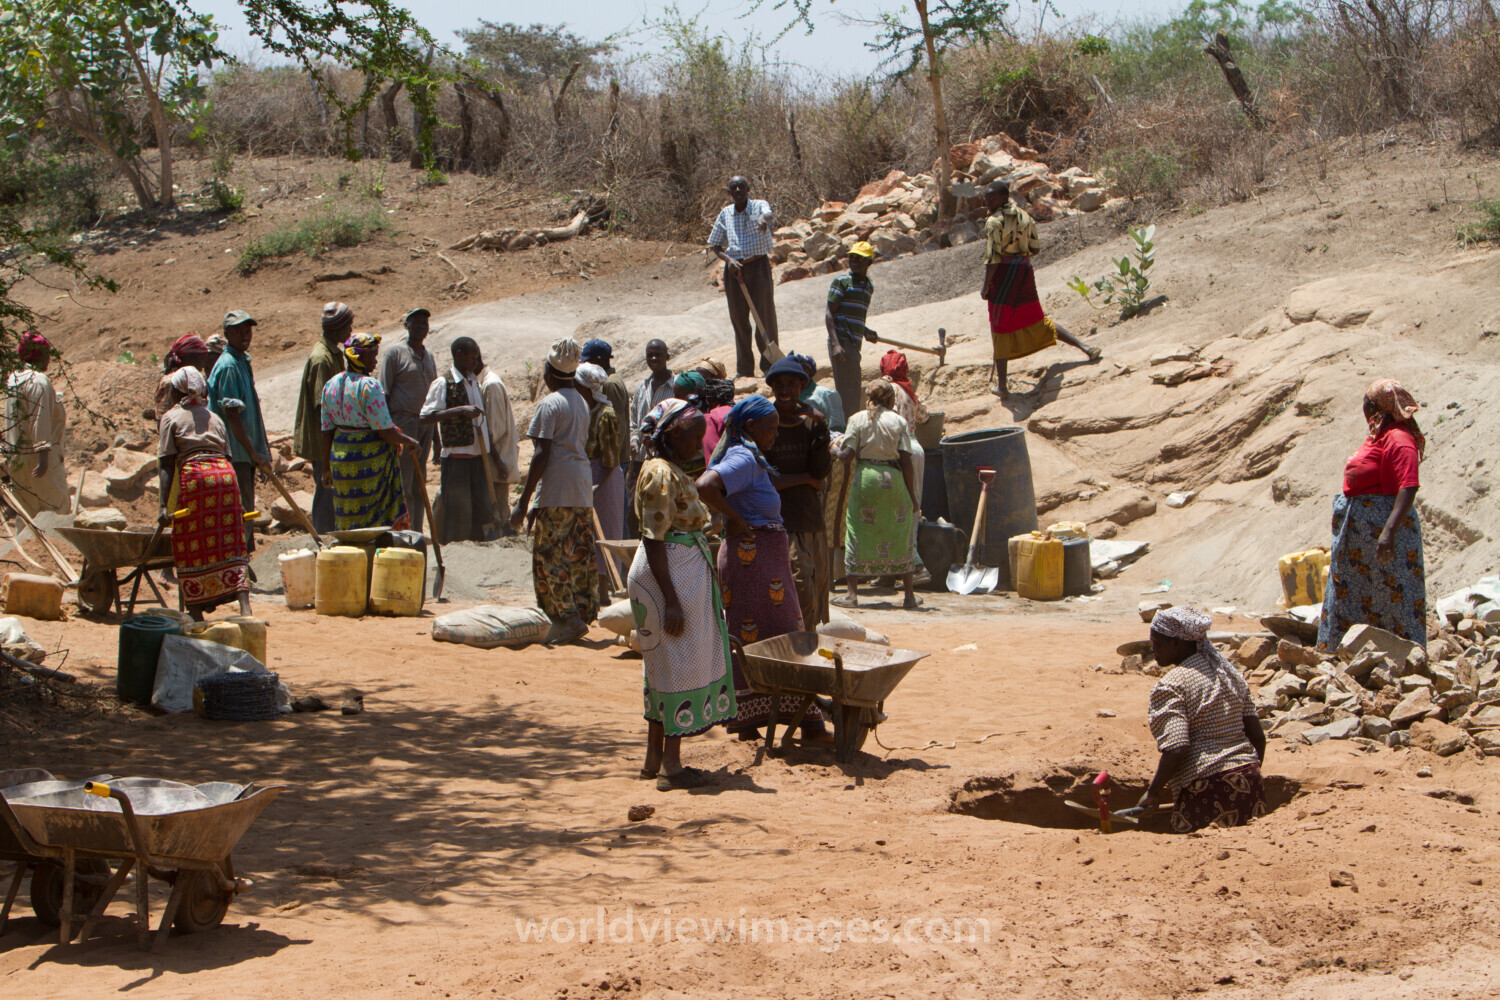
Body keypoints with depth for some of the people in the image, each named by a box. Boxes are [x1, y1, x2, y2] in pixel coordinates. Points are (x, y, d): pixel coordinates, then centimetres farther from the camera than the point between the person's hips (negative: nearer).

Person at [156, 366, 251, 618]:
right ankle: (244, 605, -9)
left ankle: (196, 614, 5)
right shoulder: (214, 418, 24)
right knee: (230, 544, 5)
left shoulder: (171, 418, 10)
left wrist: (164, 505, -4)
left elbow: (167, 465, 1)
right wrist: (237, 502, 26)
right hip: (225, 475, 4)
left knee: (191, 550, 5)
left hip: (193, 477, -4)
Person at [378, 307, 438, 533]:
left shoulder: (428, 356, 17)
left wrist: (435, 435, 19)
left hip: (424, 423, 6)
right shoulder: (395, 352, -2)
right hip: (402, 421, -6)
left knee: (419, 482, 7)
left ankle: (416, 533, 10)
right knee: (403, 482, -8)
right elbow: (384, 392, -5)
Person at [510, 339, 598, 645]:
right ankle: (583, 615, 12)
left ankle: (568, 618, -11)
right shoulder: (581, 402, 16)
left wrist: (524, 502, -14)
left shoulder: (550, 403, -9)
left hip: (556, 492, -8)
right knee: (579, 555, 10)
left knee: (550, 554, -4)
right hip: (583, 489, 8)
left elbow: (542, 455, -15)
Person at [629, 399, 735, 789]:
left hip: (686, 572, 10)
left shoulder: (673, 472, 13)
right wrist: (671, 600, -23)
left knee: (663, 667, 14)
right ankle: (671, 766, 1)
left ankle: (655, 758, 22)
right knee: (679, 665, -5)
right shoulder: (661, 475, -17)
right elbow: (654, 541, -21)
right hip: (671, 577, -10)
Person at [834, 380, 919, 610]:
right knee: (900, 537, 9)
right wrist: (911, 493, 5)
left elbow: (847, 456, -6)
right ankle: (909, 595, 12)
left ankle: (852, 594, 3)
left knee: (857, 533, 7)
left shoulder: (858, 419, 2)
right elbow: (906, 461, -1)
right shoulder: (898, 421, 3)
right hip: (893, 478, 1)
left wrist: (838, 451, 17)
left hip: (865, 477, -1)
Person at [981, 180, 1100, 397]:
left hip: (1003, 275, -6)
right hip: (1025, 273, 6)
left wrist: (985, 287, -12)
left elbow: (992, 258, -19)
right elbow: (1035, 248, 10)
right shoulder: (1023, 216, 6)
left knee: (1001, 330, 2)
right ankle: (1085, 347, 13)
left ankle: (1001, 385, 4)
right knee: (1037, 322, 19)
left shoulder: (994, 222, -15)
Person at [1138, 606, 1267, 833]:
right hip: (1249, 783, 7)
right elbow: (1258, 736, 12)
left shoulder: (1169, 686, -9)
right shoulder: (1229, 673, 13)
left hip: (1206, 789, -7)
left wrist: (1154, 792, -7)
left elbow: (1176, 750, -19)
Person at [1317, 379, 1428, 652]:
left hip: (1383, 527, -11)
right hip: (1361, 532, 11)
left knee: (1393, 597, -6)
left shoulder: (1398, 440, -17)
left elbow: (1408, 488, -27)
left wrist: (1389, 531, -34)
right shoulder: (1378, 437, 15)